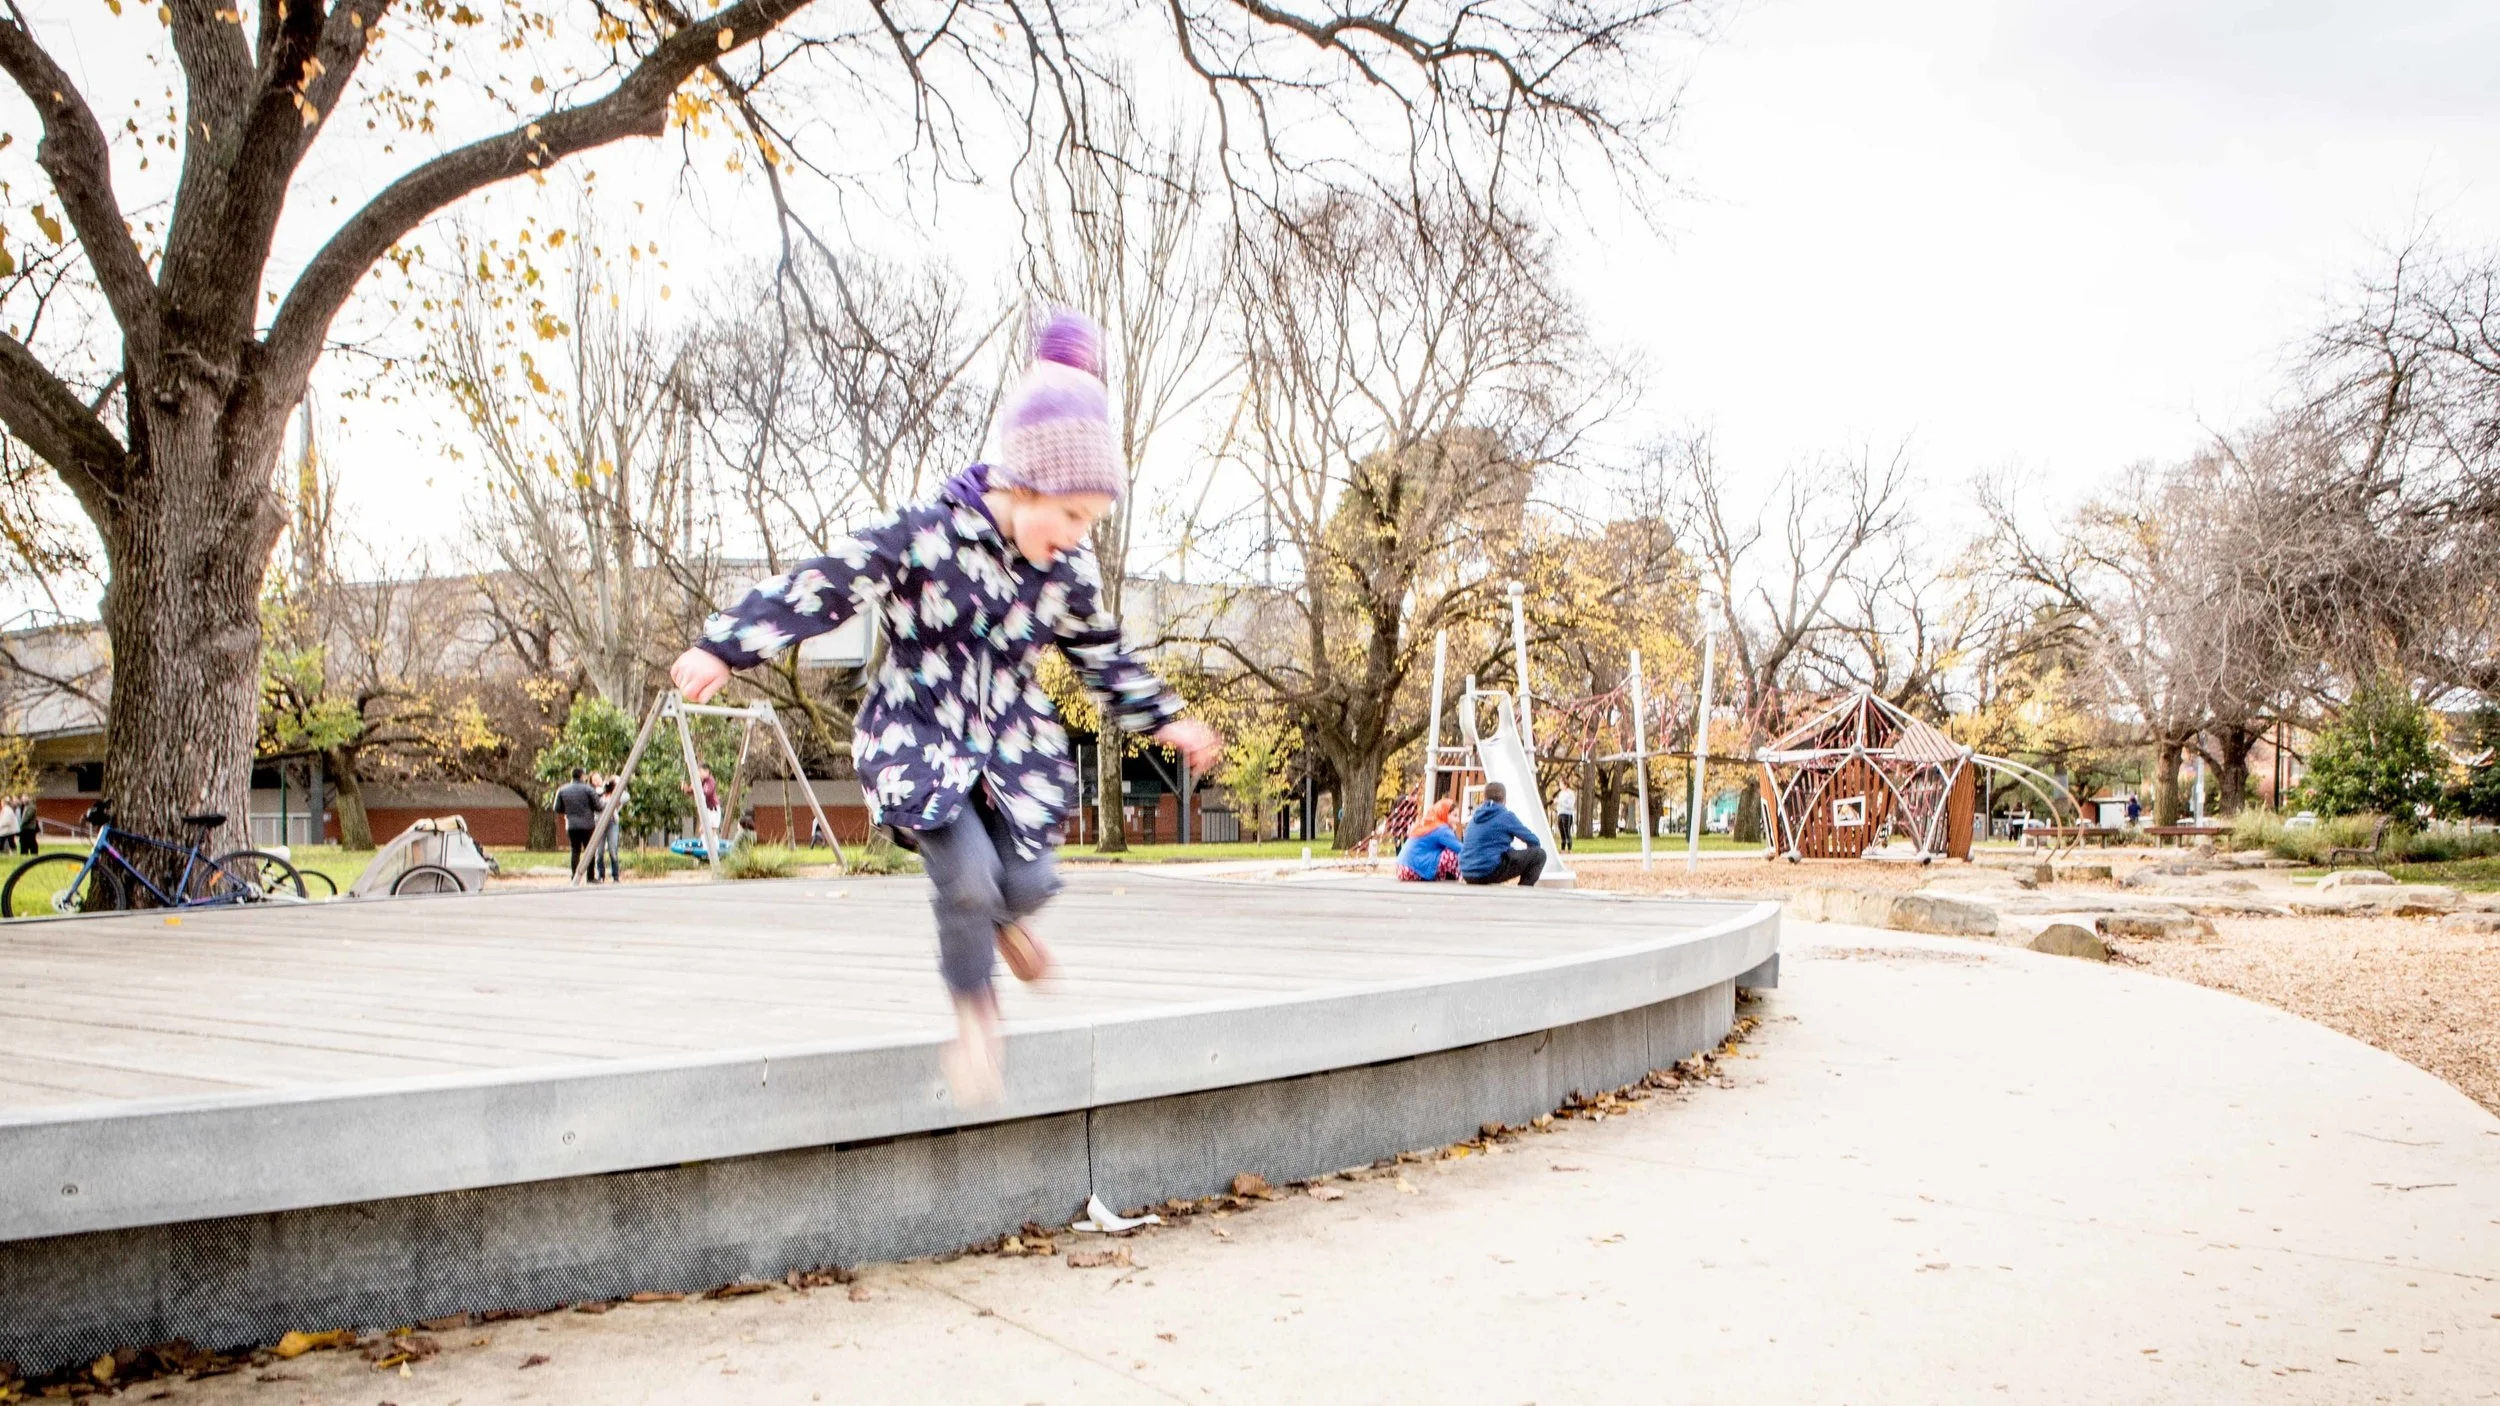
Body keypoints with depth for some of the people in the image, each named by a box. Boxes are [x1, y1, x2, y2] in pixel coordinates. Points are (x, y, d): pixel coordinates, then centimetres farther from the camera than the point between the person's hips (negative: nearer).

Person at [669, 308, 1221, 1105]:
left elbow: (1103, 656, 14)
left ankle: (1001, 919, 34)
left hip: (1012, 742, 5)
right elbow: (822, 587, -20)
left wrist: (1164, 720, 13)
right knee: (967, 875, -20)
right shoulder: (927, 537, -19)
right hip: (919, 737, -4)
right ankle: (974, 1010, 7)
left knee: (1027, 880, -7)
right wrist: (724, 647, -26)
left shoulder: (1069, 569, -2)